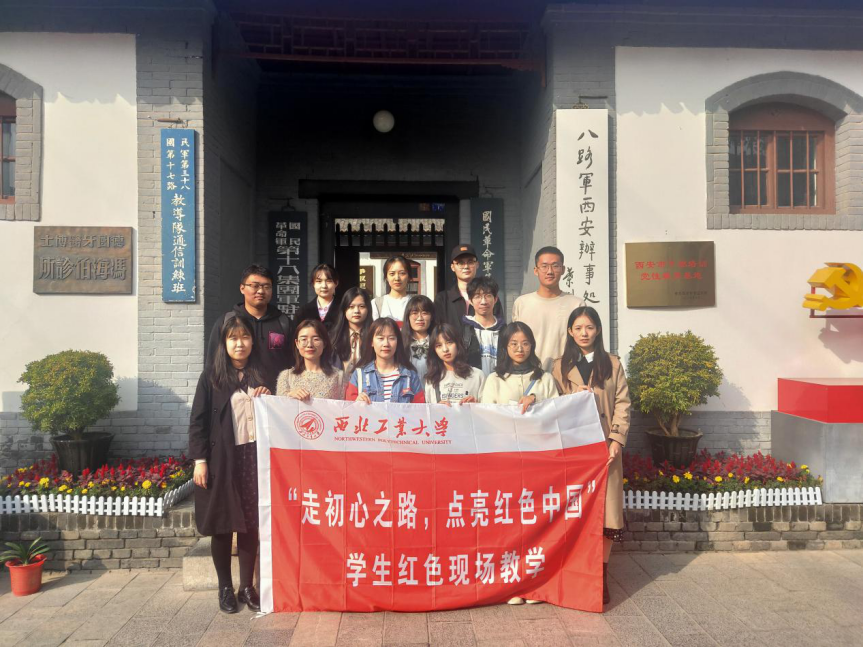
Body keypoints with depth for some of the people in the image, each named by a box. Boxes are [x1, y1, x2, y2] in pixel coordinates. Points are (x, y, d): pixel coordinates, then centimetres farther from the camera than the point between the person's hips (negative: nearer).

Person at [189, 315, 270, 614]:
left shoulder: (261, 375, 10)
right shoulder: (212, 375, 0)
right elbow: (198, 420, -2)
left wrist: (268, 399, -2)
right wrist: (200, 460, -8)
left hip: (253, 456, 3)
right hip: (221, 458, -2)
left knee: (250, 524, 5)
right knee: (222, 525, 6)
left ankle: (247, 587, 18)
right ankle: (225, 588, 21)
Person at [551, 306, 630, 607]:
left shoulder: (612, 364, 9)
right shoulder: (560, 367, 10)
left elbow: (623, 404, 4)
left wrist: (617, 440, -6)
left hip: (605, 446, 0)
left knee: (605, 507, -2)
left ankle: (601, 575, 10)